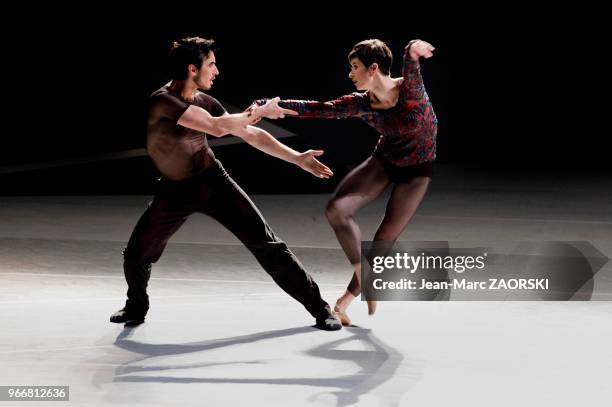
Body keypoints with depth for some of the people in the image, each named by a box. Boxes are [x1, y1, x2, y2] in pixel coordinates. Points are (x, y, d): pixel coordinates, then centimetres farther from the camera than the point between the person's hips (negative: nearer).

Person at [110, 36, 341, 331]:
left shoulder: (204, 102, -6)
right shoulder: (163, 101, -24)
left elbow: (251, 134, 2)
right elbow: (217, 128, -31)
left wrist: (297, 158, -2)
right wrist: (260, 111, -21)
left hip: (212, 181, 2)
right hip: (175, 190, -2)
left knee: (266, 244, -6)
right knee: (136, 255, 0)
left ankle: (318, 307, 0)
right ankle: (136, 306, 33)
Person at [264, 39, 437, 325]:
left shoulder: (410, 89, -25)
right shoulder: (361, 104, -12)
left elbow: (411, 57, -45)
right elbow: (317, 109, -13)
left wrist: (413, 50, -70)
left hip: (416, 171, -4)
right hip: (383, 161, 4)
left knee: (385, 239, -5)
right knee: (337, 210, -15)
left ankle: (351, 294, 17)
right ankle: (364, 279, 0)